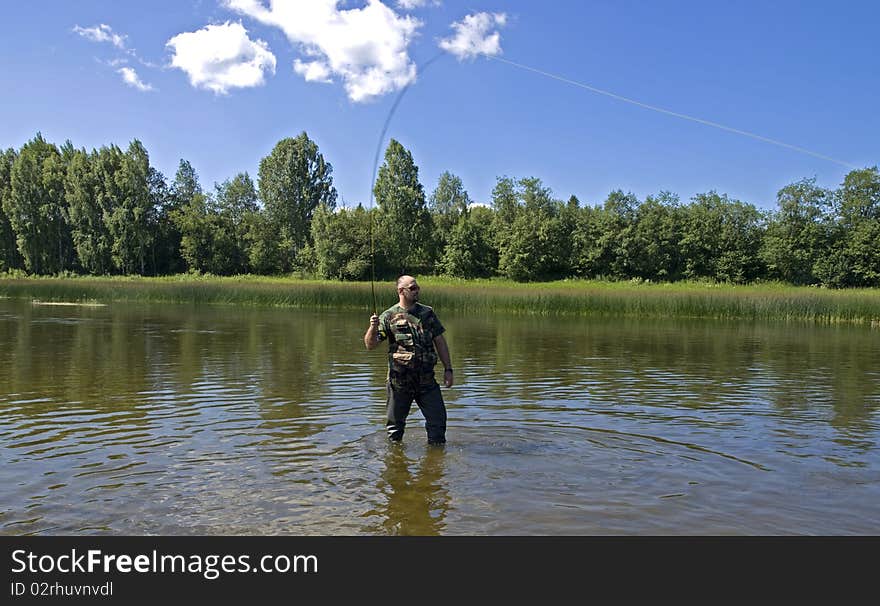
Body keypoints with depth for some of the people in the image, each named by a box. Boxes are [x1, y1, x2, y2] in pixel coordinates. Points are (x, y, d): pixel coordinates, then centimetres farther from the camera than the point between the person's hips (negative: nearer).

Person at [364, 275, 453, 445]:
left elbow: (440, 342, 11)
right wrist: (373, 327, -25)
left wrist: (448, 369, 6)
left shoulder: (427, 313, 7)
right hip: (400, 381, -2)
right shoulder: (389, 316, -2)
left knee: (438, 419, 5)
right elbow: (370, 344, -5)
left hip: (427, 379, 2)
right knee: (395, 423, 10)